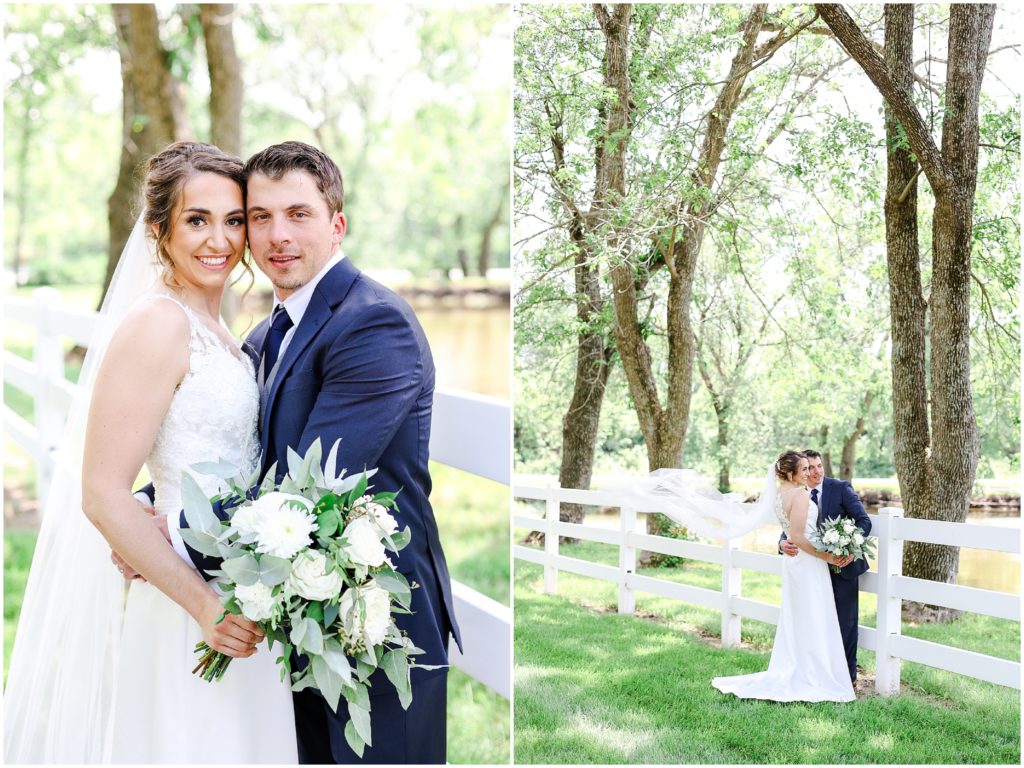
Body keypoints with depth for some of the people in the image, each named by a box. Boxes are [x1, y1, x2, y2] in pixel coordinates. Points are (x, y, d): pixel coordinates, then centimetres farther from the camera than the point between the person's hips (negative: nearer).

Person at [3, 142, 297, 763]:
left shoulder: (212, 328, 11)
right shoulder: (157, 324, -16)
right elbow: (103, 495, -21)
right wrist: (204, 603, -21)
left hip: (231, 603, 8)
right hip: (181, 609, -8)